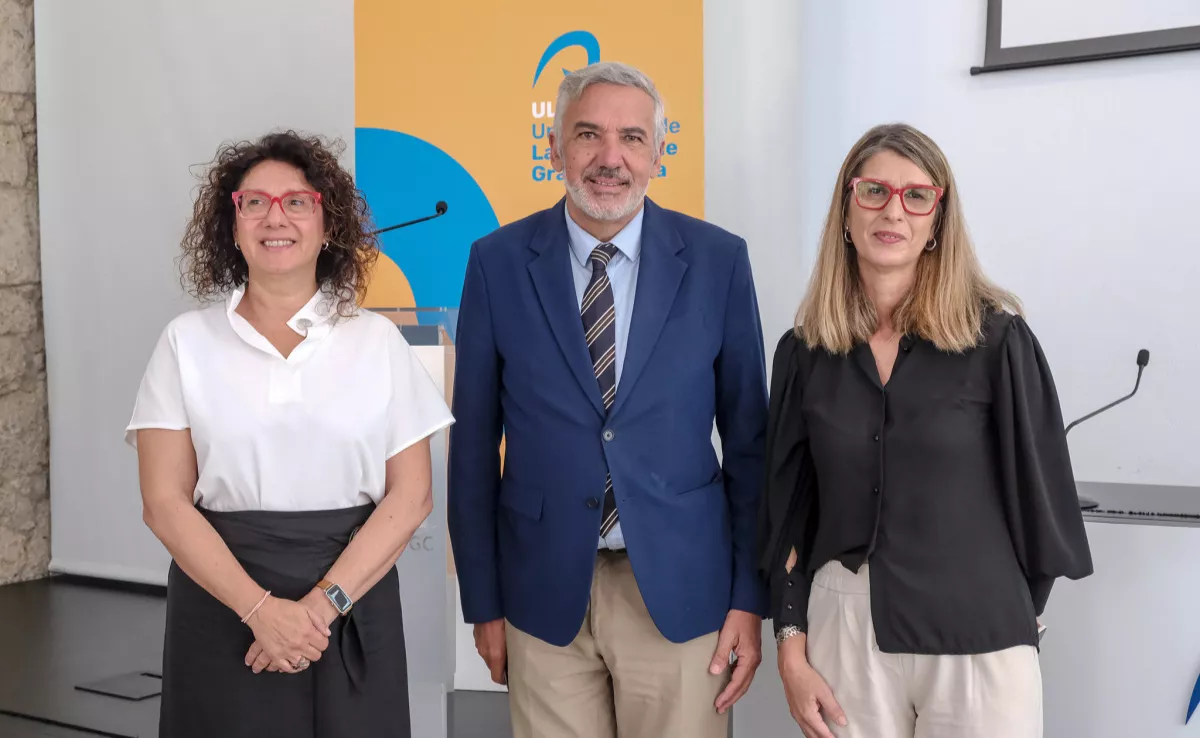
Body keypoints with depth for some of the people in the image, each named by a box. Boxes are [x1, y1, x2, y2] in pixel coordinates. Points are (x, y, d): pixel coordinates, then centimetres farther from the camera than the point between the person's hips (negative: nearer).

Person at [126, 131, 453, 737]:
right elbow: (165, 501, -3)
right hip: (223, 601, 0)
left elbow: (411, 494, -2)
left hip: (353, 606, 0)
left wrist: (326, 601, -13)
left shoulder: (377, 339, 2)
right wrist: (261, 608, -14)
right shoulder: (187, 341, 2)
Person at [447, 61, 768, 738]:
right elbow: (474, 445, 2)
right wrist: (484, 603, 3)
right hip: (546, 589, 1)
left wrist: (750, 598, 0)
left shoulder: (718, 260, -3)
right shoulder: (499, 263, -3)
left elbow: (749, 437, 1)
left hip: (681, 587, 0)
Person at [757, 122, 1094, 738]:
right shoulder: (803, 351, 2)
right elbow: (788, 510, 5)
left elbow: (1037, 491, 0)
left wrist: (1019, 619, 7)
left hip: (976, 640, -2)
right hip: (841, 634, 2)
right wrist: (791, 652, 0)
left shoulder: (996, 338, -6)